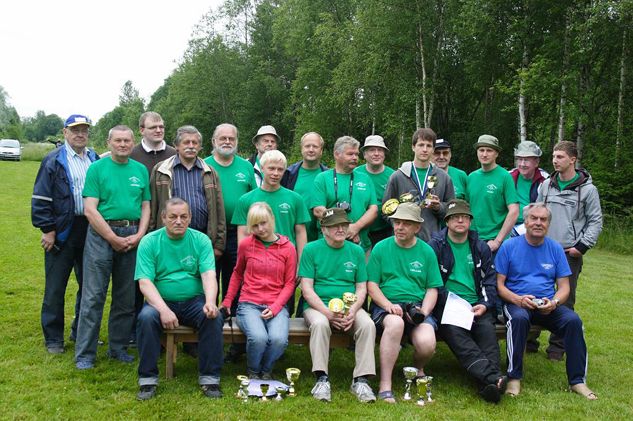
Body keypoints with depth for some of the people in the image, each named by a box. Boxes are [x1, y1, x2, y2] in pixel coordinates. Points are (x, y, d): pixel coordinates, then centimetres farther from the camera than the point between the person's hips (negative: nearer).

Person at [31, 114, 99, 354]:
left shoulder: (96, 161, 11)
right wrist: (48, 230, -11)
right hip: (62, 232, -4)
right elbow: (40, 198, -6)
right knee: (55, 287, 3)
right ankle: (53, 339, 15)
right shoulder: (53, 161, -3)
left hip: (90, 230, 5)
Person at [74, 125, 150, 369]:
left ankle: (119, 347, 22)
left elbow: (146, 207, 11)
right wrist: (114, 239, -12)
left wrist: (139, 235, -5)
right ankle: (85, 354, 4)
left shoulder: (141, 170, 11)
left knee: (126, 298, 9)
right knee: (93, 296, -4)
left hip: (133, 237, 4)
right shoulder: (97, 168, -1)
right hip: (102, 234, -4)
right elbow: (90, 210, -8)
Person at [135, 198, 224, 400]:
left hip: (194, 301, 1)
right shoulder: (149, 242, -2)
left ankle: (209, 378, -14)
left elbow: (209, 275, -9)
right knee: (146, 317, -31)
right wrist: (163, 309, -27)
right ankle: (147, 379, -16)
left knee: (214, 317, -27)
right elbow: (145, 282, -11)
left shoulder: (201, 240, 1)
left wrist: (210, 302, -30)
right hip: (160, 301, -1)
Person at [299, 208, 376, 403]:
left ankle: (361, 379, -21)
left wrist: (353, 310, -12)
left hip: (350, 308, 3)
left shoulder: (356, 251, 11)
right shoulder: (311, 249, 2)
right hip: (318, 306, -2)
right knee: (320, 323, -35)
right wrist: (328, 312, -18)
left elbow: (361, 288, 9)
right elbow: (307, 289, -4)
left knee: (368, 324, -27)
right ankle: (322, 379, -28)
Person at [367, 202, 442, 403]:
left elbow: (432, 289, 9)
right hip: (385, 306, -2)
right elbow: (372, 284, 3)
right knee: (395, 323, -38)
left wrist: (423, 311, -9)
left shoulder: (426, 251, 11)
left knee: (427, 344, -27)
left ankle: (418, 368, 12)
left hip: (417, 307, 2)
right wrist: (388, 305, -14)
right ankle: (385, 385, -29)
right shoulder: (381, 248, 6)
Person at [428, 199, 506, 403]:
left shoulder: (481, 248, 19)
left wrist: (485, 305, -1)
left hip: (476, 307, 3)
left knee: (488, 332, -28)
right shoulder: (435, 245, 7)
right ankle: (494, 378, -48)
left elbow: (490, 280, 16)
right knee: (455, 334, -33)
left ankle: (488, 386, -41)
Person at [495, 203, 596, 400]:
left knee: (573, 320, -25)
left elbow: (564, 287, 8)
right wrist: (518, 299, -19)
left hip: (548, 306, 3)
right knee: (519, 318, -36)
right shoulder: (509, 246, 1)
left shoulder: (555, 249, 9)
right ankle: (514, 377, -23)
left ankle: (577, 380, -11)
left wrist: (553, 303, -14)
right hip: (517, 303, -3)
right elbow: (499, 284, 0)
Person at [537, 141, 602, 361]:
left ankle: (557, 346, 12)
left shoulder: (587, 189, -4)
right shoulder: (546, 185, 7)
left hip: (570, 253, -3)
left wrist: (582, 246, -9)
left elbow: (596, 221, -1)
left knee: (565, 300, 3)